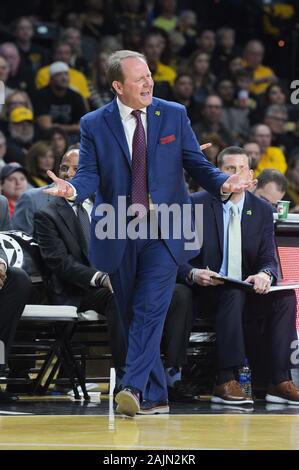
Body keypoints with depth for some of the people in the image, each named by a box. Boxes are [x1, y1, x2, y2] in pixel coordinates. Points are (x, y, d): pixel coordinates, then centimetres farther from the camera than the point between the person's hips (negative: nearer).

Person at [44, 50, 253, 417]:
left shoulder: (174, 115, 3)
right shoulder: (94, 125, 1)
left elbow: (196, 164, 4)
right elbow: (89, 174, -6)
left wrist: (221, 182, -16)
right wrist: (73, 189, -29)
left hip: (164, 233, -1)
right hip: (118, 235, 1)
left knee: (150, 311, -15)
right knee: (132, 316, 8)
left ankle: (134, 388, -22)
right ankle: (155, 395, 18)